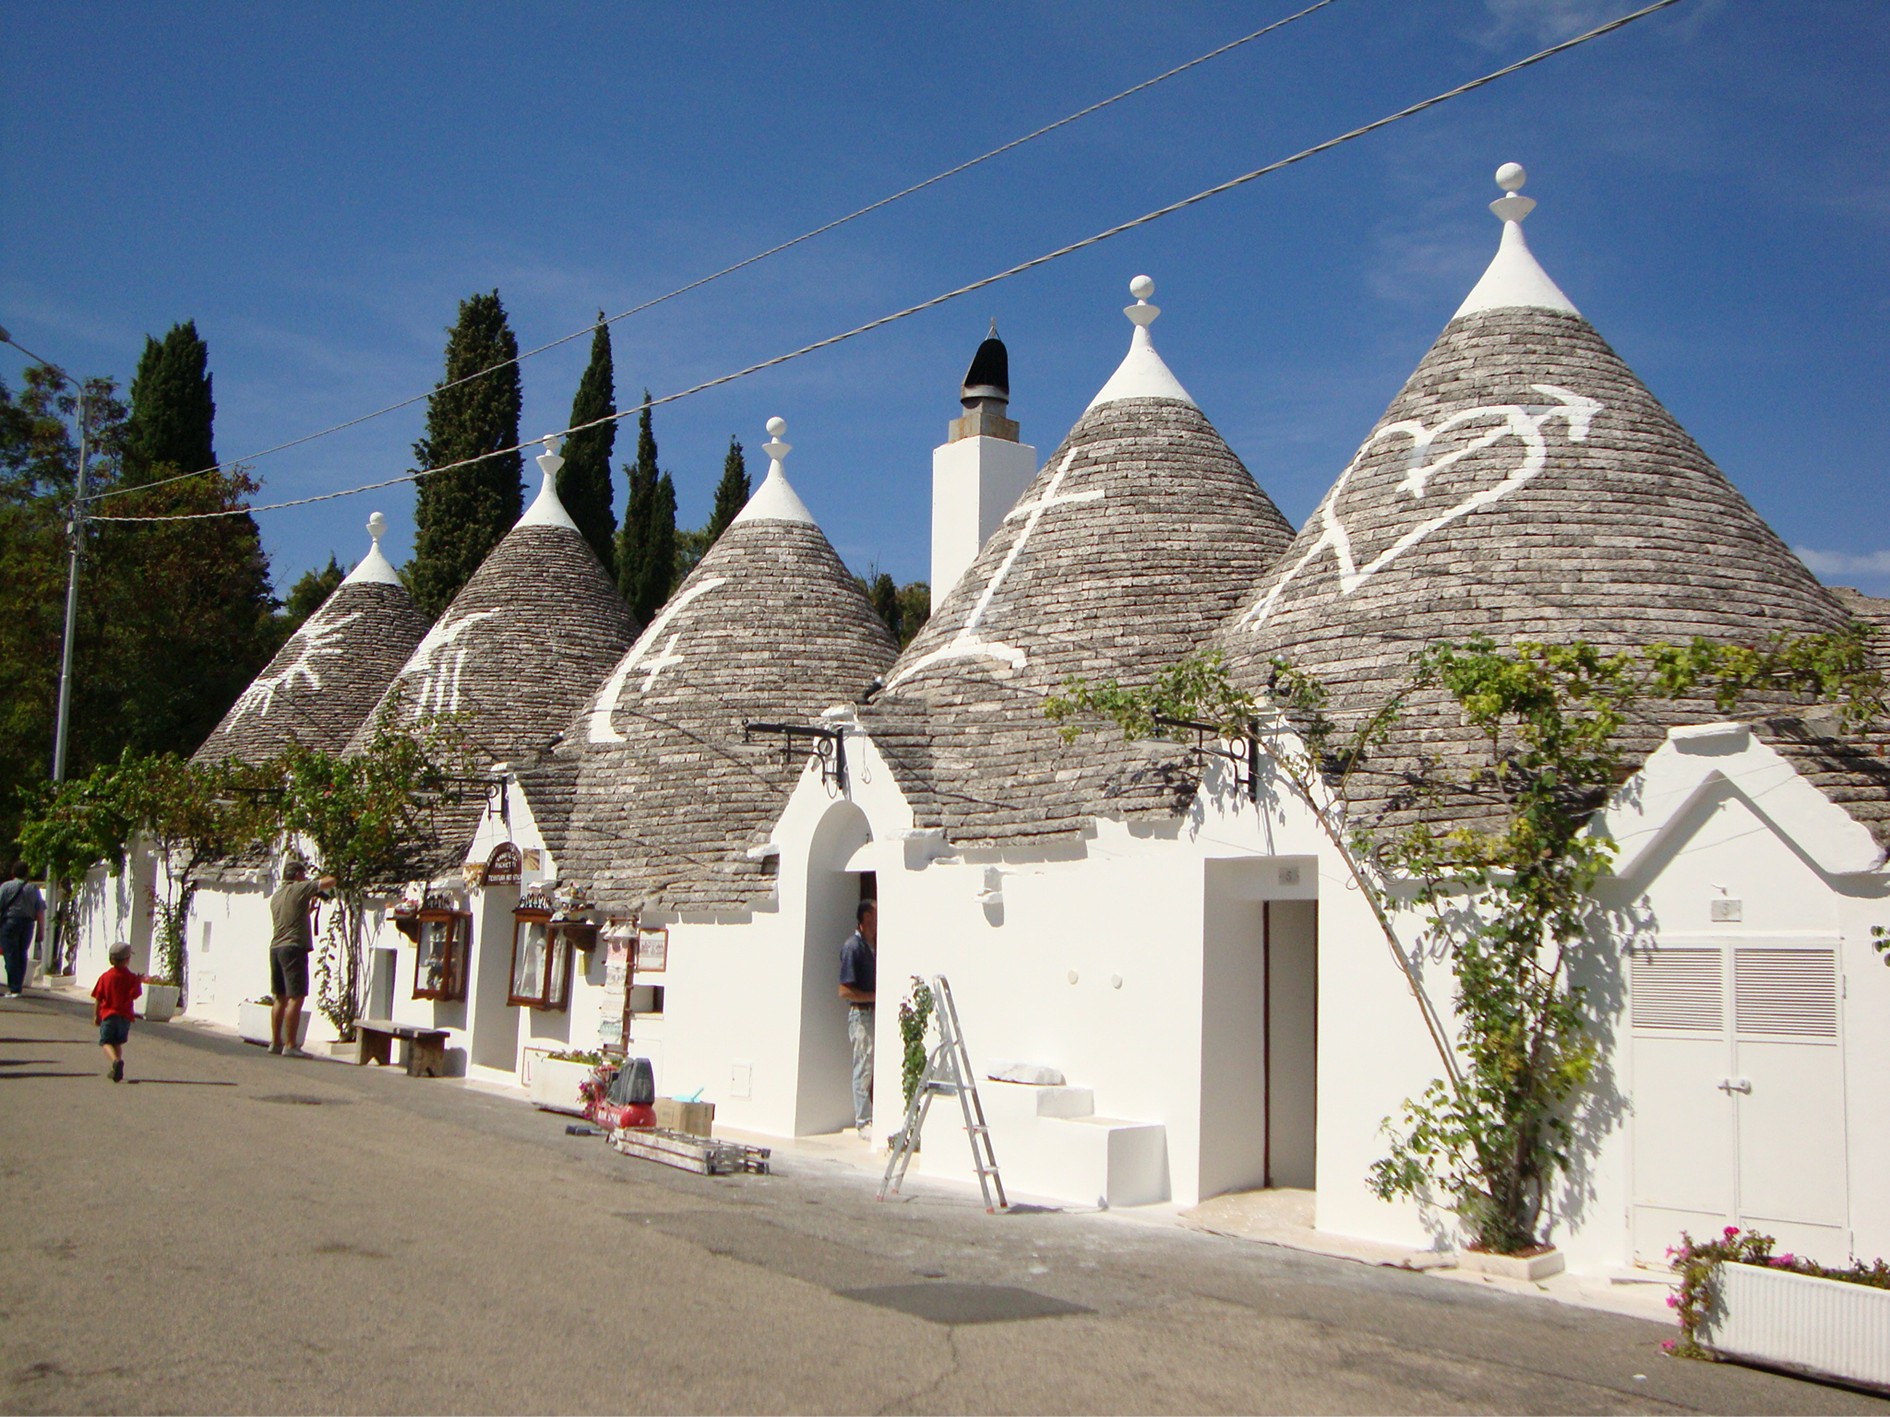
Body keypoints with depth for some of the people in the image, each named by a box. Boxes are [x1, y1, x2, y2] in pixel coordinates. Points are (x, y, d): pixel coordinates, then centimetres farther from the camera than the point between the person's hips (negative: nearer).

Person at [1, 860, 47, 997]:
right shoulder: (34, 889, 7)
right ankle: (18, 987, 11)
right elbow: (40, 912, 4)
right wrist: (41, 932, 8)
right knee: (22, 955, 11)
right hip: (28, 924, 3)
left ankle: (13, 988, -7)